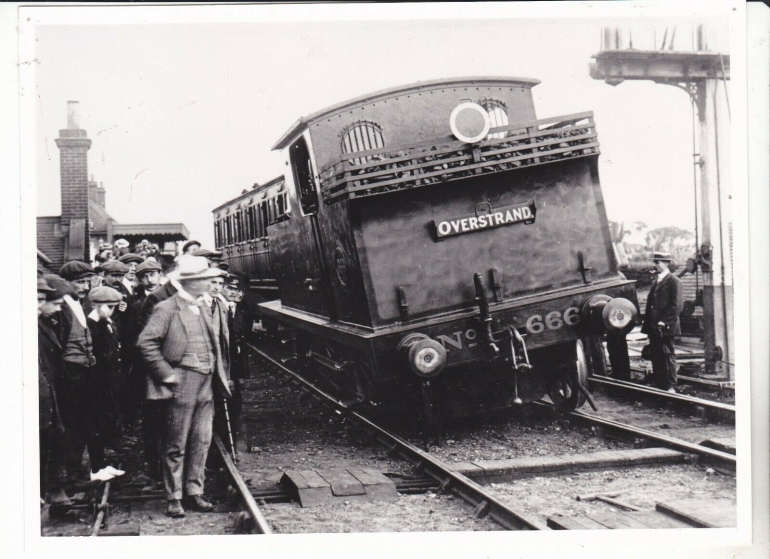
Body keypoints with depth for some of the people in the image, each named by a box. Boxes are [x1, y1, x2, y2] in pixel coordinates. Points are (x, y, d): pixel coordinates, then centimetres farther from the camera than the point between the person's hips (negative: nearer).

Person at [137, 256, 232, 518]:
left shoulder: (203, 307, 15)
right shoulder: (167, 309, -9)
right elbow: (146, 342, -15)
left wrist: (218, 373, 14)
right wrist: (166, 374, -15)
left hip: (206, 384, 7)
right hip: (183, 384, -7)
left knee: (202, 441, 9)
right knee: (177, 445, 0)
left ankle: (194, 492, 19)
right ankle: (174, 498, 7)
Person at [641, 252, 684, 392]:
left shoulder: (674, 281, -7)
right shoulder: (655, 281, 18)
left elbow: (677, 306, -13)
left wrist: (664, 321, -15)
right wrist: (647, 324, 12)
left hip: (665, 327, -8)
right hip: (653, 327, 8)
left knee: (667, 355, -2)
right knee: (655, 356, 9)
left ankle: (670, 387, 3)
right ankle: (659, 385, 15)